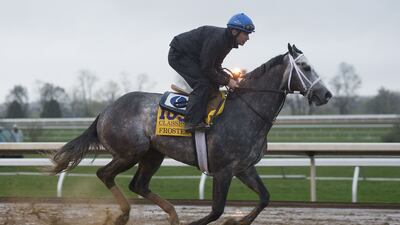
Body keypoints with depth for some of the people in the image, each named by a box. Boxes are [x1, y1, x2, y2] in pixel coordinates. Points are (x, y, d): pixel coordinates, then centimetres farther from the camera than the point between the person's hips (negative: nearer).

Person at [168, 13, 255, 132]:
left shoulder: (227, 41, 1)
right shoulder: (216, 39, -30)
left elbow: (216, 67, 9)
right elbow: (206, 69, -27)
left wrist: (230, 79, -6)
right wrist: (226, 81, -20)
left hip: (191, 57, 10)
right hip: (178, 55, -10)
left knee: (213, 85, 6)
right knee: (202, 84, -22)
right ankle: (193, 121, -24)